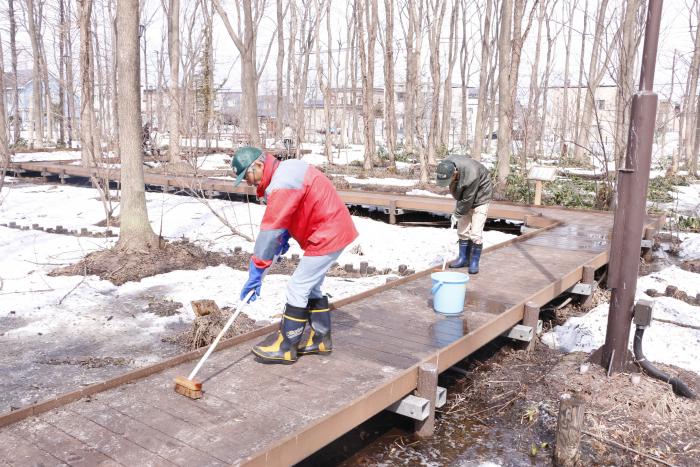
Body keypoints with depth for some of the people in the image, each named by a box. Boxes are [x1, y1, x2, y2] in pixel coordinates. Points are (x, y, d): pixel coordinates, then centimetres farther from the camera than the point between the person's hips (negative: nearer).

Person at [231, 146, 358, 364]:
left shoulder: (282, 183, -24)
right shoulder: (285, 170, 8)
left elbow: (270, 230, -26)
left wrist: (256, 272, -23)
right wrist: (286, 235, 5)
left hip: (327, 236, -10)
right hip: (332, 231, 10)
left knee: (297, 288, -5)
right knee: (311, 287, 17)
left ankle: (286, 348, 4)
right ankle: (321, 339, 28)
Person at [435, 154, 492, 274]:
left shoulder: (471, 176, -40)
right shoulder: (446, 164, -21)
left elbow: (467, 200, -28)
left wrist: (457, 215, -15)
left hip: (479, 197, -7)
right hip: (464, 195, 7)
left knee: (476, 233, -9)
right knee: (462, 230, 9)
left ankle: (474, 262, 3)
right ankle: (463, 258, 21)